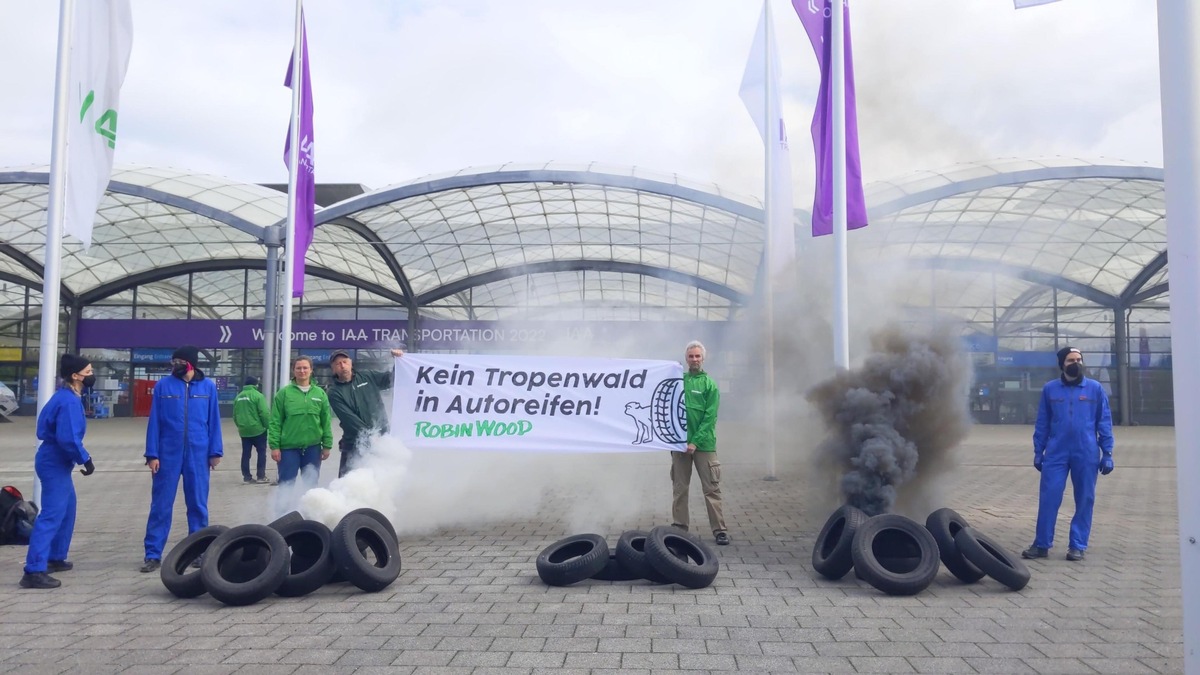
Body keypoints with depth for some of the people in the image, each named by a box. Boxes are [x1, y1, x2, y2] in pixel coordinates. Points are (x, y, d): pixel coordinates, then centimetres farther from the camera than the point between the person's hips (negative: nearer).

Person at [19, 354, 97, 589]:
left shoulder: (66, 397, 11)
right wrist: (85, 459, -17)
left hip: (56, 461, 11)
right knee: (51, 515, -13)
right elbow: (68, 438, -27)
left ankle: (55, 558, 33)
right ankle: (34, 571, -15)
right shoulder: (70, 402, -20)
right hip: (55, 463, -11)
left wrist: (80, 458, 15)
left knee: (66, 510, 22)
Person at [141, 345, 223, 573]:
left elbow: (214, 421, 4)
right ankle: (153, 554, 11)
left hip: (198, 455, 1)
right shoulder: (163, 386, 0)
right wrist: (152, 454, -5)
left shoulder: (208, 387, 3)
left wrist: (215, 452, 0)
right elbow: (154, 421, 0)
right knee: (161, 505, 3)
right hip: (168, 454, -1)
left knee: (198, 505, 9)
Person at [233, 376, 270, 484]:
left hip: (244, 431, 5)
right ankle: (261, 476, 6)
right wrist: (268, 426, -4)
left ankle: (247, 477, 10)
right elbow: (265, 413, -16)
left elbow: (235, 415, 15)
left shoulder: (239, 396, 9)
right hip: (258, 430, -5)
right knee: (262, 452, 6)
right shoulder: (257, 395, -11)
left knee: (246, 454, 9)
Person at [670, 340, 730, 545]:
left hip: (704, 444, -2)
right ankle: (679, 527, 17)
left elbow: (710, 417, -6)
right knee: (680, 488, 8)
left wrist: (695, 441, -13)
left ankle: (720, 530, 4)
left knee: (712, 488, -1)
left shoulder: (709, 384, 0)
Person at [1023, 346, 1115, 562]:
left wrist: (1107, 453, 2)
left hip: (1086, 455, 0)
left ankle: (1078, 546, 15)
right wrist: (1038, 451, 7)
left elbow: (1104, 422, 5)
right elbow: (1042, 423, 8)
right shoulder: (1050, 389, 4)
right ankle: (1042, 544, 7)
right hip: (1055, 454, 0)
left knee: (1084, 500, 5)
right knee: (1048, 498, -2)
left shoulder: (1095, 388, 3)